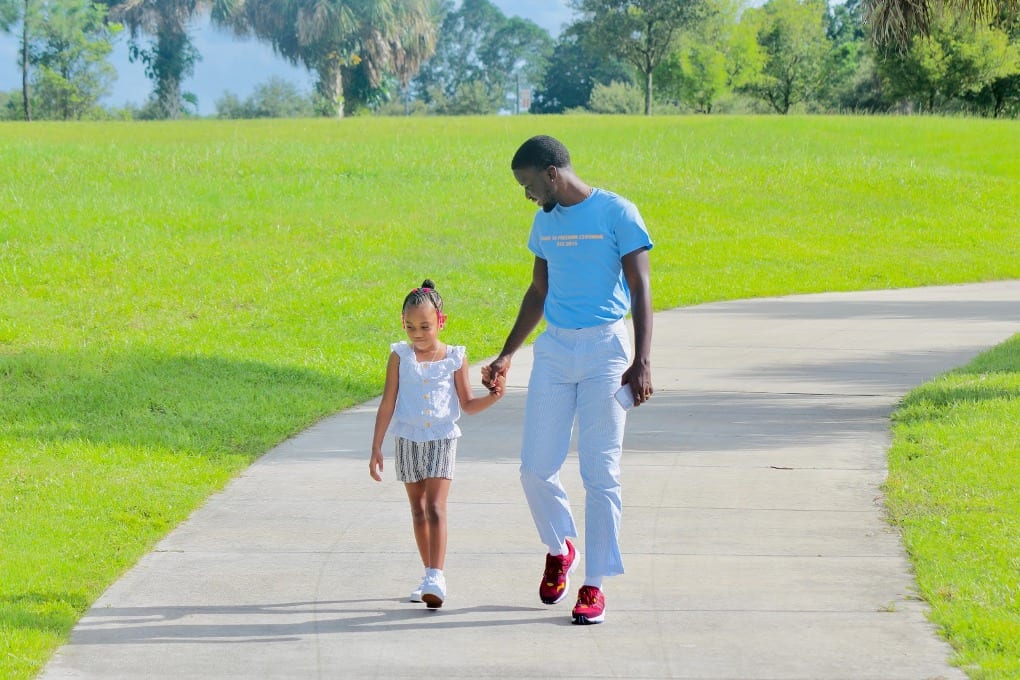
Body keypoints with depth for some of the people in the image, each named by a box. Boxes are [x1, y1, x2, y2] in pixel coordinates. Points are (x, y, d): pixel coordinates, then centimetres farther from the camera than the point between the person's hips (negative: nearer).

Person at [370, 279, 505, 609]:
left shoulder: (455, 357, -2)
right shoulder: (400, 356, -1)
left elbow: (467, 404, 6)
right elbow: (387, 404, 1)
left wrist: (492, 397, -14)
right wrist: (376, 449, -1)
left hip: (442, 440, -2)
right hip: (408, 441, 2)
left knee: (435, 507, -14)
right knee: (418, 508, 10)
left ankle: (436, 578, -21)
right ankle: (430, 576, 20)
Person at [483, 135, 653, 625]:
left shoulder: (616, 213, -7)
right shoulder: (545, 223, 12)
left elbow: (640, 290, -9)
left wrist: (641, 362, -17)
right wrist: (506, 356, 22)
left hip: (605, 350, -5)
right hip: (554, 349, 5)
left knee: (600, 472, -4)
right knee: (536, 468, 0)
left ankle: (594, 585, 2)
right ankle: (559, 547, 26)